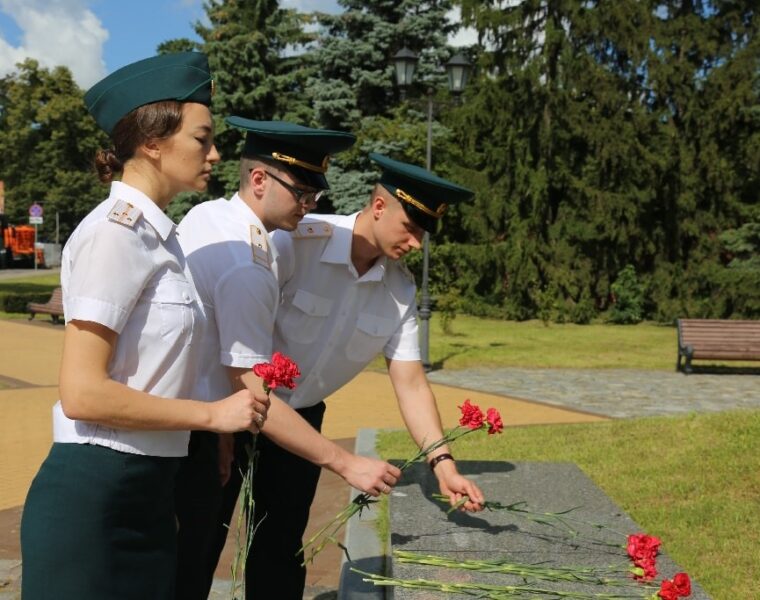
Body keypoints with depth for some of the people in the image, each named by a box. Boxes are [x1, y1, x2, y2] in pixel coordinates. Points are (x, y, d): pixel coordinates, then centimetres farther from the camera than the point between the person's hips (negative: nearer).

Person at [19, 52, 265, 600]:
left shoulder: (155, 234, 10)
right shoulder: (114, 233, -16)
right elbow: (83, 394, -22)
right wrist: (213, 414, -15)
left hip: (146, 492, 8)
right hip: (94, 494, -8)